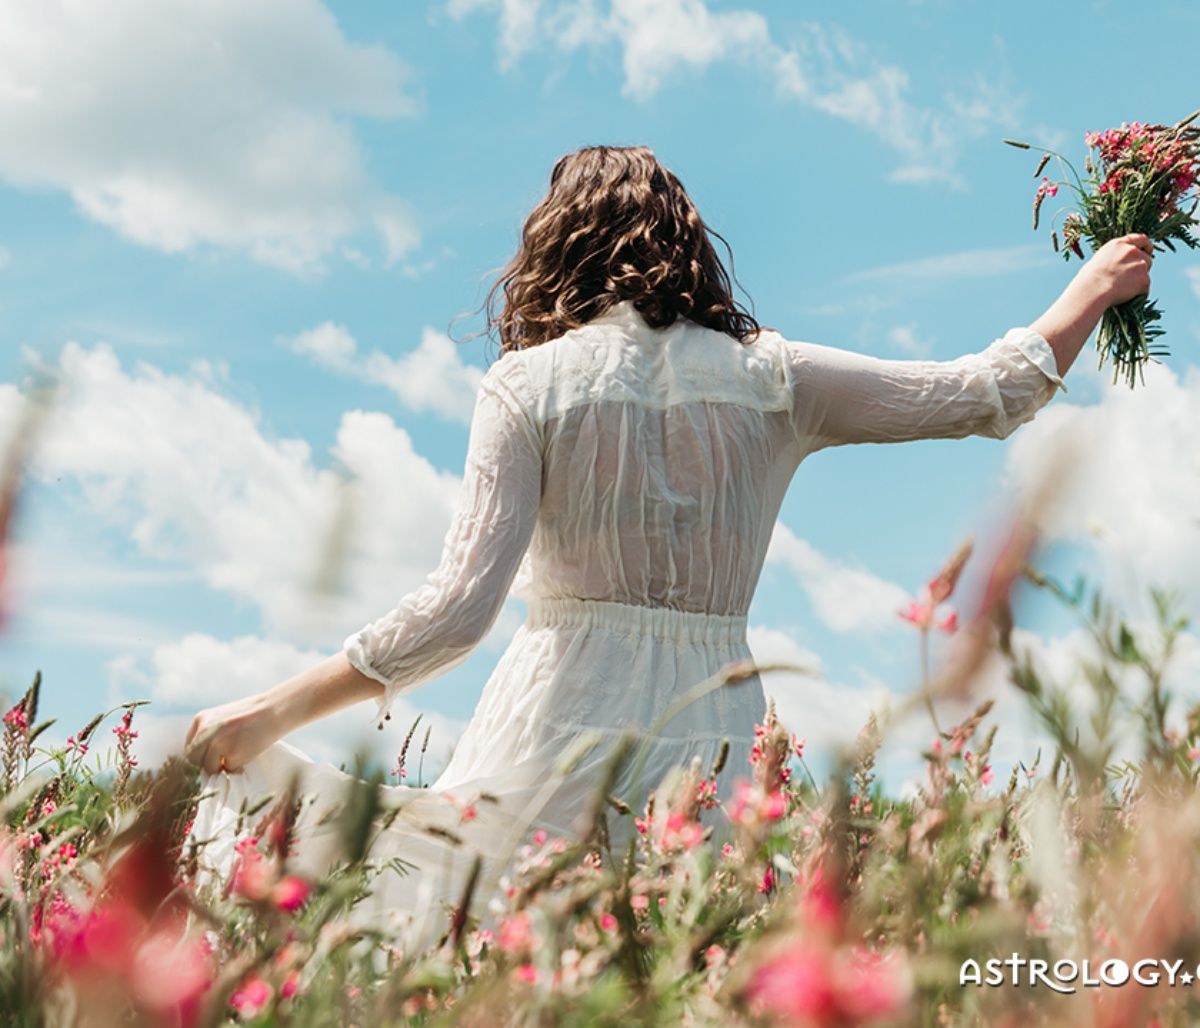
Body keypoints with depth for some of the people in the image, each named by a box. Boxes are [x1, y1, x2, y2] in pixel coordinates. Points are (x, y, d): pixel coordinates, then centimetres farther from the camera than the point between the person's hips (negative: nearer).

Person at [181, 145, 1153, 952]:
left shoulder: (528, 386, -2)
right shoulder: (773, 378, 5)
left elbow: (456, 609, -10)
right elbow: (987, 394, 11)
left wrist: (270, 716, -3)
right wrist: (1096, 288, 29)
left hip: (563, 718, -3)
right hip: (709, 728, 3)